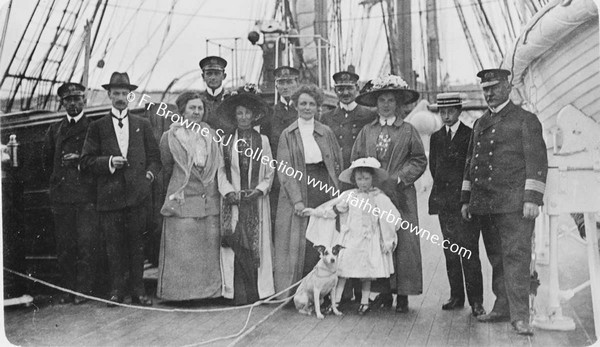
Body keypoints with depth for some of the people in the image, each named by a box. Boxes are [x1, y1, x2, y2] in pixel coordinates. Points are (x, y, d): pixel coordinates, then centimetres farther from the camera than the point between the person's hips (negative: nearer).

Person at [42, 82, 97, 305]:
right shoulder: (54, 130, 18)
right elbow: (47, 161, 25)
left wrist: (81, 161, -9)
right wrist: (58, 179, 15)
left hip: (86, 195, -3)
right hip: (61, 195, 4)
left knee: (86, 244, -7)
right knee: (64, 246, 3)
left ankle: (83, 290, -1)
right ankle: (68, 289, 11)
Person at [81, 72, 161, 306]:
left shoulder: (142, 125, 14)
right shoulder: (98, 127, 10)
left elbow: (154, 156, 16)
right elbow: (87, 161, 6)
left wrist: (150, 173, 0)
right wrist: (109, 162, -9)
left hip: (137, 193, 1)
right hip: (110, 195, 0)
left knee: (136, 243, 3)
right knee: (114, 245, 1)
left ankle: (138, 291, 10)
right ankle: (116, 290, 11)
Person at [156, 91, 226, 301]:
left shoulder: (212, 136, 10)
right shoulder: (170, 137, 1)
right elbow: (166, 169, 8)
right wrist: (175, 189, 11)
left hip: (210, 202, 3)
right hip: (183, 201, -3)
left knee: (210, 249, 6)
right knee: (182, 251, -1)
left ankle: (210, 290, 16)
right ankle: (181, 290, 10)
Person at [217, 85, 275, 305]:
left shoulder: (263, 141, 8)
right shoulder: (226, 141, 5)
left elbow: (269, 173, 7)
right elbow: (220, 172, 3)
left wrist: (259, 189, -7)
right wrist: (229, 191, -10)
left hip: (257, 202, 1)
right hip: (233, 202, -1)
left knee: (258, 244, 2)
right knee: (236, 245, -4)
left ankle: (259, 291, 8)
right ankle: (238, 293, 1)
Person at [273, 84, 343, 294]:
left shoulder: (326, 132, 11)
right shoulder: (288, 135, 3)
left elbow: (337, 163, 15)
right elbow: (284, 169, -4)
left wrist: (336, 193, 3)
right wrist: (297, 199, -14)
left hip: (324, 189, 3)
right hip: (297, 190, -2)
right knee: (298, 244, -3)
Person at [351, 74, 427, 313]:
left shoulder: (408, 131, 5)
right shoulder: (366, 132, 11)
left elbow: (419, 161, 3)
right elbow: (356, 161, 12)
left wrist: (398, 178, -7)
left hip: (400, 196, -2)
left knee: (404, 243, -3)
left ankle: (403, 294, 5)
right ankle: (384, 292, 10)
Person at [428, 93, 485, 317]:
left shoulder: (471, 135, 1)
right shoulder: (436, 138, 16)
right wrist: (442, 194, 12)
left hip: (465, 201, -4)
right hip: (443, 202, 5)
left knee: (469, 252, -7)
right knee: (450, 252, 6)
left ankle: (476, 300, -1)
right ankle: (456, 297, 14)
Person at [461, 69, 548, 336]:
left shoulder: (526, 120, 2)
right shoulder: (480, 123, 20)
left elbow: (537, 162, -5)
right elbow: (470, 163, 22)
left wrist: (533, 199, -13)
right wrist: (466, 200, 18)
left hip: (514, 202, -6)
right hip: (484, 202, 6)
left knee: (516, 256, -9)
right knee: (496, 258, 9)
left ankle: (520, 316, -8)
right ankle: (502, 308, 18)